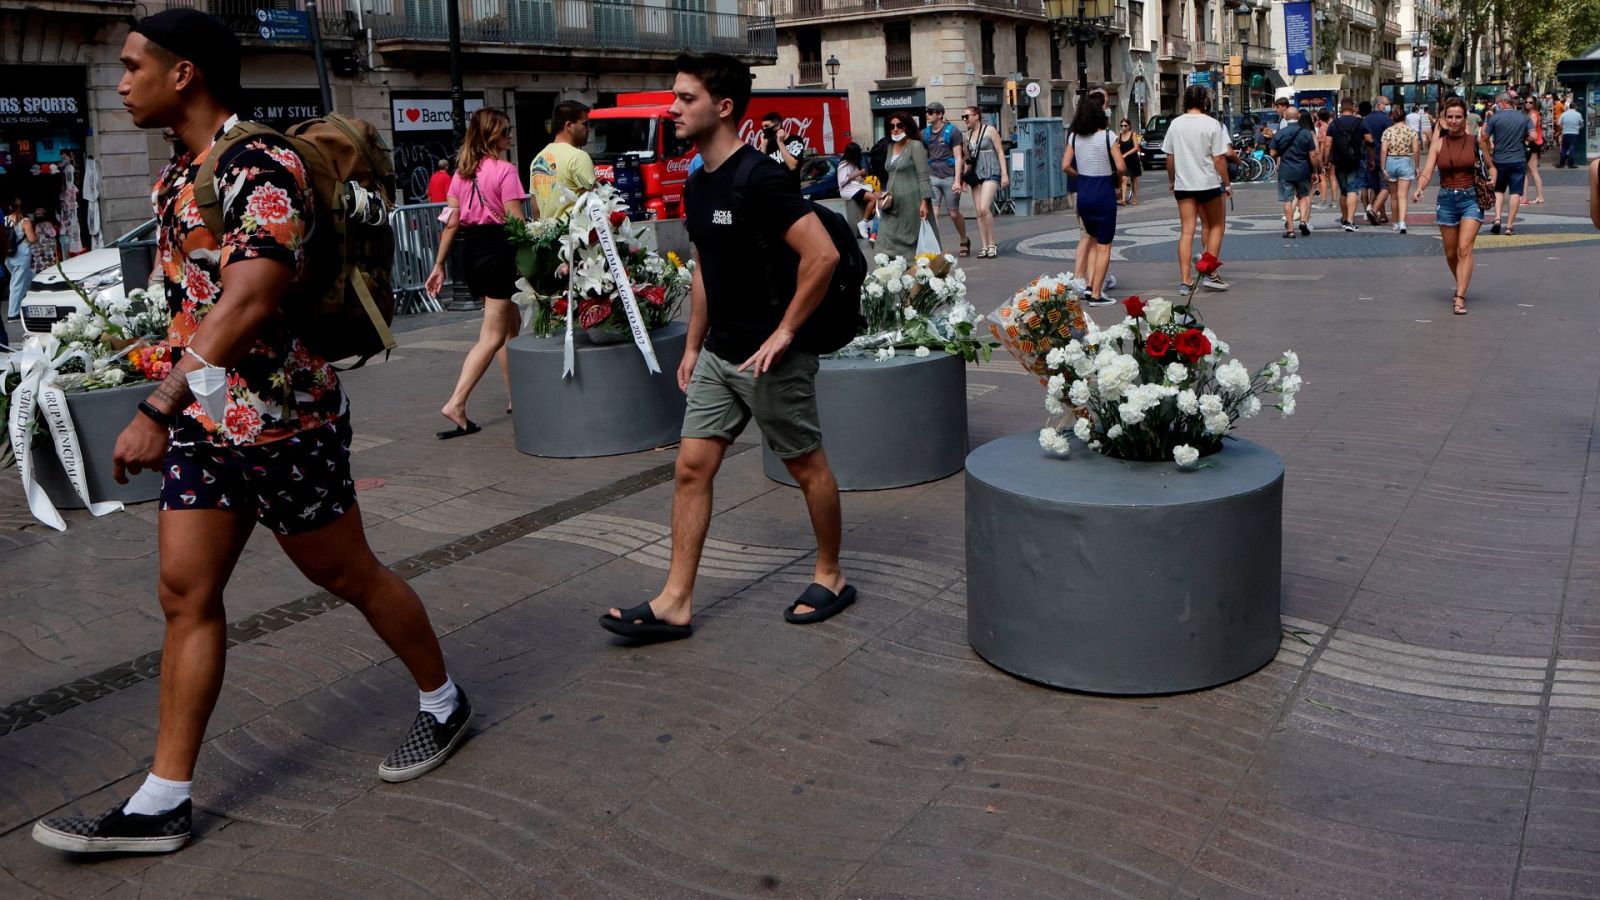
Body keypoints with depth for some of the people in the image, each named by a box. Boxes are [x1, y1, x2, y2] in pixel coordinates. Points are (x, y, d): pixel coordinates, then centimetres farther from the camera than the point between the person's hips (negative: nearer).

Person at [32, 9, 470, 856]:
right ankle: (161, 803, 14)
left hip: (280, 419, -8)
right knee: (186, 595, 6)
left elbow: (246, 304, -28)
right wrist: (175, 407, 21)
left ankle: (443, 702, 30)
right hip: (200, 419, 8)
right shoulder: (177, 171, 12)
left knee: (349, 576, 7)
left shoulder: (262, 168, -18)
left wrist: (157, 409, -30)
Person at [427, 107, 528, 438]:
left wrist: (439, 265, 10)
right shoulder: (504, 170, -10)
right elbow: (517, 222, -15)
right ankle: (456, 404, -14)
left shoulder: (462, 171, 10)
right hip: (499, 250, -8)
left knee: (511, 324, 21)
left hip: (470, 250, 8)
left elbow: (452, 222, 8)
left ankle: (516, 397, 28)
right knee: (492, 336, -4)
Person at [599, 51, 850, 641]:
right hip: (718, 354, 9)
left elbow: (822, 255, -25)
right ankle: (676, 603, 11)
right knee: (692, 468, 5)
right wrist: (693, 346, 17)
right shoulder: (698, 185, 9)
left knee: (807, 466, 8)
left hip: (770, 356, -9)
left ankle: (830, 577, 27)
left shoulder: (759, 178, -18)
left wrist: (784, 331, -20)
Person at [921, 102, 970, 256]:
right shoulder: (925, 133, 9)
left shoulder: (952, 132, -3)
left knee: (954, 214, 6)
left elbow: (958, 158, -6)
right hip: (932, 177, 3)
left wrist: (957, 181, -14)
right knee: (933, 212, -9)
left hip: (950, 177, -3)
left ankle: (965, 241, 28)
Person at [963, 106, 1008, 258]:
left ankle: (992, 244, -9)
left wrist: (1005, 173, -9)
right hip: (976, 175, 6)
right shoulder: (968, 135, 13)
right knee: (979, 212, 0)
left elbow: (1000, 152, -3)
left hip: (991, 173, -6)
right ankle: (984, 246, 4)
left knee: (984, 208, -20)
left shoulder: (989, 130, -2)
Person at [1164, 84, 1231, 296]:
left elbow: (1169, 157, 6)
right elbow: (1219, 159, -9)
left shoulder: (1175, 124, 1)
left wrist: (1171, 180, 19)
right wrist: (1227, 184, 1)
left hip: (1183, 184, 3)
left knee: (1186, 231, 3)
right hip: (1208, 183, -3)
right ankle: (1210, 274, 10)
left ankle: (1185, 282, -1)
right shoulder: (1212, 124, -9)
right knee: (1216, 226, 15)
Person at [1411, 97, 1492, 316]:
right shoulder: (1438, 145, 3)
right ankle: (1461, 286, 38)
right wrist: (1419, 189, -26)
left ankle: (1460, 298, -19)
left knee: (1464, 248, -16)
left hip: (1471, 199, -2)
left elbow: (1491, 167, 10)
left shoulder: (1475, 142, 1)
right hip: (1447, 200, 2)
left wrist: (1491, 180, -10)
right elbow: (1427, 172, -7)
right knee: (1450, 253, 11)